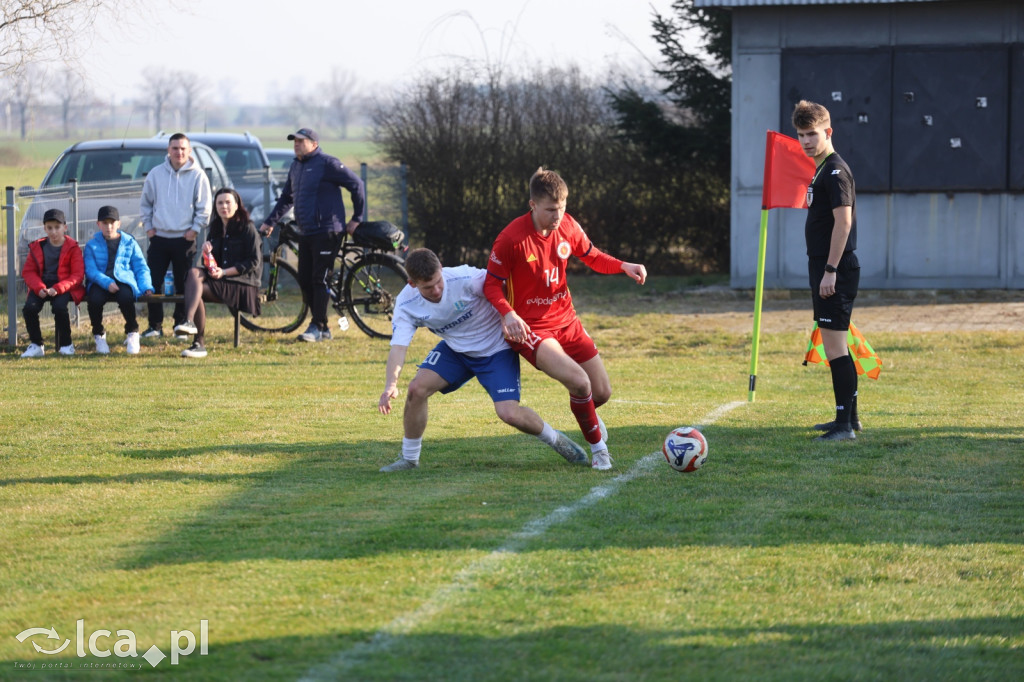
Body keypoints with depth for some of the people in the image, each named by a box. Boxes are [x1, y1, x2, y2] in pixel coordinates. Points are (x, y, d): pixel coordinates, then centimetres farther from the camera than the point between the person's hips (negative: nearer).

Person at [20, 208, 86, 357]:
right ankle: (36, 345, -9)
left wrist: (57, 289, -21)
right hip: (41, 286, 3)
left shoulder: (72, 247, -1)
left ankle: (66, 345, -12)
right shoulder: (37, 247, 8)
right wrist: (39, 288, -14)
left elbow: (77, 275, -7)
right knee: (29, 307, -24)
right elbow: (28, 271, 7)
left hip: (65, 287, -3)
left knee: (59, 306, -33)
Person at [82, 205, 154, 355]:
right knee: (95, 299, -35)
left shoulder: (130, 243, 16)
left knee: (125, 297, -36)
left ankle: (132, 333, -10)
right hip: (100, 283, 0)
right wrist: (107, 283, -19)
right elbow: (91, 270, 0)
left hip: (124, 281, 0)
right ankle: (99, 336, -7)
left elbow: (141, 268, 13)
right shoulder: (92, 245, 13)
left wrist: (146, 287, -6)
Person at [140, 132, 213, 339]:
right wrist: (148, 227, 6)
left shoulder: (198, 176, -2)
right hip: (159, 237, 2)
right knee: (153, 282, 0)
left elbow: (204, 208, -1)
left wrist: (194, 230, -7)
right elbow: (145, 203, 14)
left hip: (184, 239, -2)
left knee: (183, 284, 2)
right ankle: (155, 325, 9)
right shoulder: (156, 174, 6)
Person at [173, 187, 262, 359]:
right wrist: (206, 252, -3)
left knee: (195, 289, -27)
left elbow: (253, 262, -10)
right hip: (219, 279, 6)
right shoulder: (216, 228, 18)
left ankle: (199, 344, -31)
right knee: (194, 272, -26)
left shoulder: (247, 228, -2)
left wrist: (225, 272, -18)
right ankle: (189, 321, -42)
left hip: (242, 283, -6)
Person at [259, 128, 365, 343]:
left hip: (326, 232, -8)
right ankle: (323, 328, 14)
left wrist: (357, 218, -6)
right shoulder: (295, 167, 15)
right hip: (305, 234, 8)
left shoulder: (326, 164, -9)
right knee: (305, 281, 6)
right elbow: (286, 198, 26)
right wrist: (270, 221, 18)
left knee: (320, 280, -9)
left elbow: (356, 184, -8)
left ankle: (318, 327, -5)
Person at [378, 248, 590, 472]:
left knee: (509, 413, -18)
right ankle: (409, 459, 4)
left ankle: (556, 440, 12)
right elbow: (398, 346, -25)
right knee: (417, 389, -15)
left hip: (496, 349, -4)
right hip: (455, 350, 4)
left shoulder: (465, 279, -31)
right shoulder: (407, 304, -19)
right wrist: (390, 383, -42)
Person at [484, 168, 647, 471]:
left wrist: (624, 267, -6)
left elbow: (592, 257, 13)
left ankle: (586, 413, 47)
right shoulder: (511, 239, -21)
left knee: (602, 392, 8)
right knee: (579, 381, -27)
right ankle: (598, 447, -3)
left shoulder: (568, 227, -4)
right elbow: (492, 284, -12)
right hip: (530, 328, -6)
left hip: (566, 321, 6)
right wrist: (508, 313, -31)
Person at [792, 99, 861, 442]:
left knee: (835, 346, -11)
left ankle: (844, 426, -10)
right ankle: (849, 416, 25)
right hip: (825, 268, 11)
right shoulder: (821, 169, 17)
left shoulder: (835, 171, -14)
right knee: (835, 346, 16)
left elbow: (843, 221, -20)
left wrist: (830, 270, -22)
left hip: (835, 270, -11)